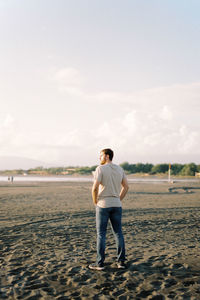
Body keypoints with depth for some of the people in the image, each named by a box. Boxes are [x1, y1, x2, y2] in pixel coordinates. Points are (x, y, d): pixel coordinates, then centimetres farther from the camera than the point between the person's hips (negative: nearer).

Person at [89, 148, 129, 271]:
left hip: (103, 205, -5)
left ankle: (100, 263, 5)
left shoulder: (100, 169, -11)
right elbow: (126, 186, 10)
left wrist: (95, 201, -4)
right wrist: (119, 200, 14)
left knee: (101, 234, 2)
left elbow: (95, 188, -19)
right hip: (116, 205, 5)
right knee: (118, 233, 11)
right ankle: (121, 261, 12)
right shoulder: (119, 169, 7)